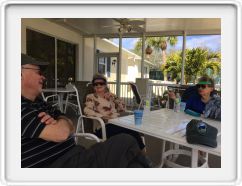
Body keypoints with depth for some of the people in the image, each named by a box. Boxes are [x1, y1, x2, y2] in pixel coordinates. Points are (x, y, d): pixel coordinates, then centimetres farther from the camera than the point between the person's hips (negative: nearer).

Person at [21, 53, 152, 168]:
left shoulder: (37, 102, 15)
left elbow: (69, 126, 12)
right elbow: (61, 133, -25)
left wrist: (56, 123, -10)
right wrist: (62, 123, -3)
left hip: (72, 155, 9)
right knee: (126, 143, -15)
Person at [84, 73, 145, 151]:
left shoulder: (111, 95, 21)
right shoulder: (91, 97, 9)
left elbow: (123, 108, 17)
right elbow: (87, 110, -10)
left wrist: (114, 98, 3)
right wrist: (102, 116, -24)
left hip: (117, 124, 5)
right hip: (103, 126, -4)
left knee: (133, 131, -25)